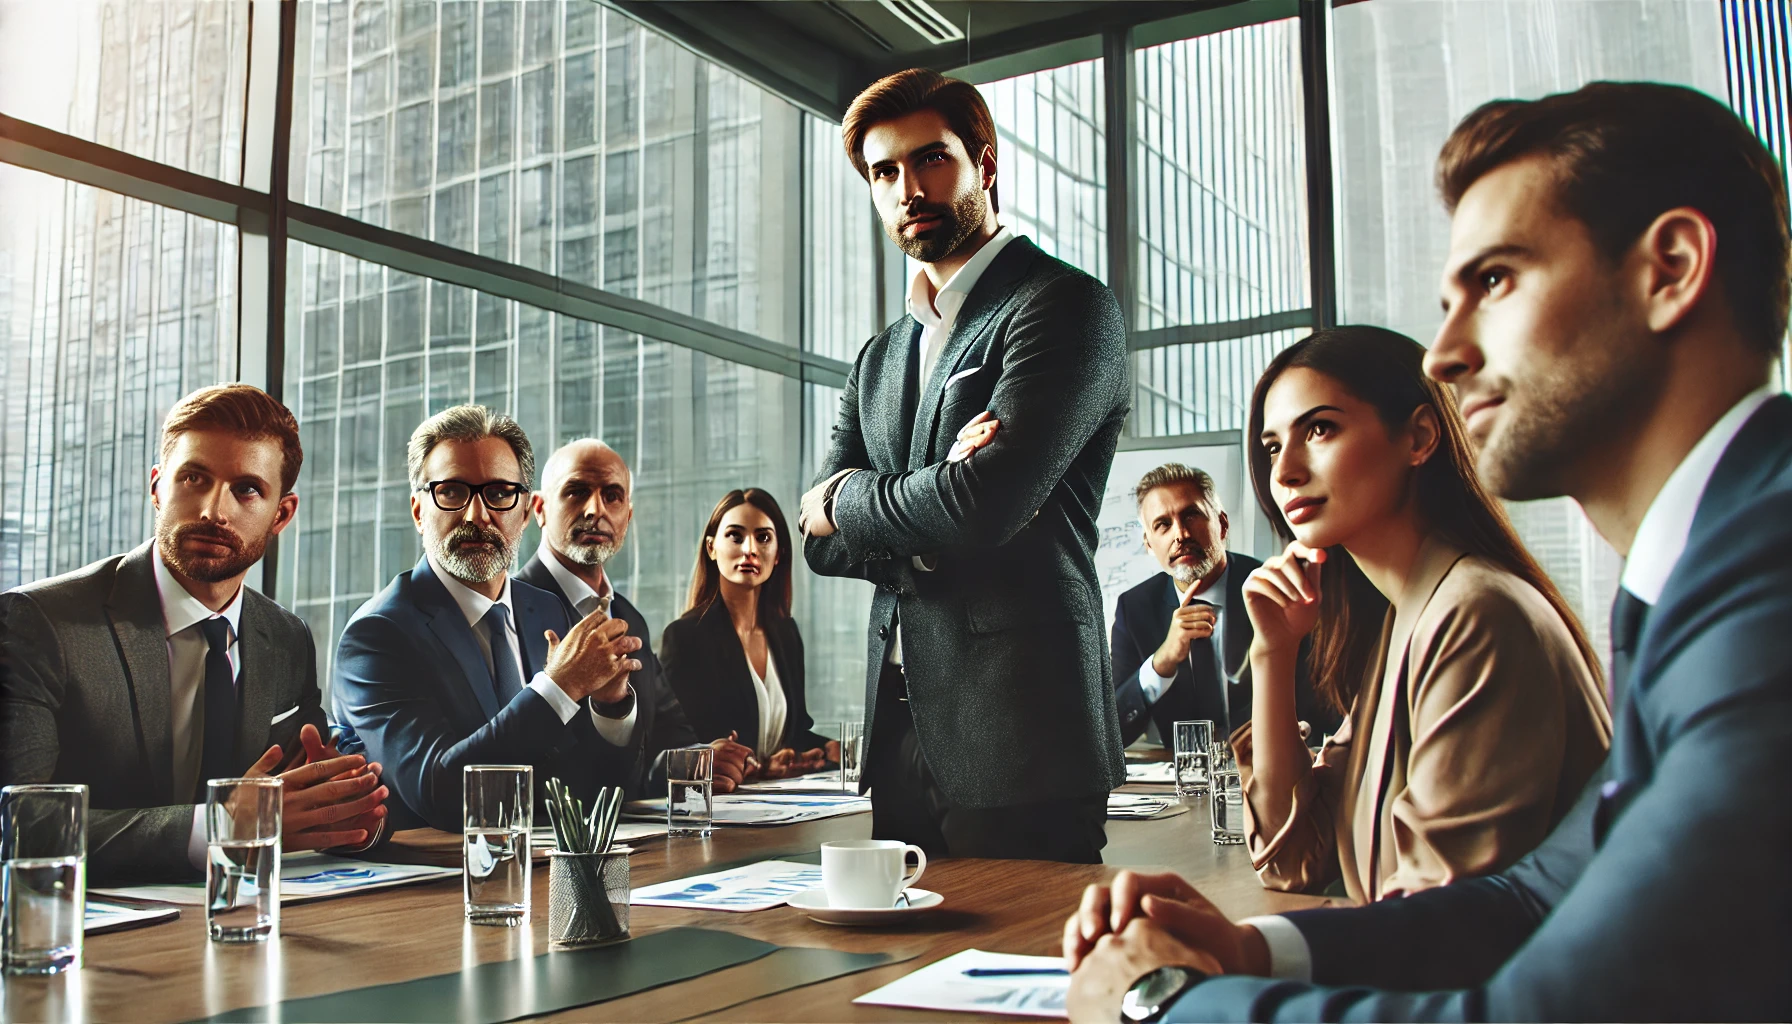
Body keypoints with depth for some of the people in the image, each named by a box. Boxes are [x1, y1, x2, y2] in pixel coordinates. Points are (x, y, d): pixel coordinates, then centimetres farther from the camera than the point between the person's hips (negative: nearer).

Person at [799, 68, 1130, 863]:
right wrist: (934, 505, -11)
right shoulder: (880, 358, 18)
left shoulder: (1065, 306, -6)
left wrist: (843, 498, -1)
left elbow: (983, 505, -19)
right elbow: (820, 541, 10)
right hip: (901, 738, 7)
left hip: (1017, 744, -7)